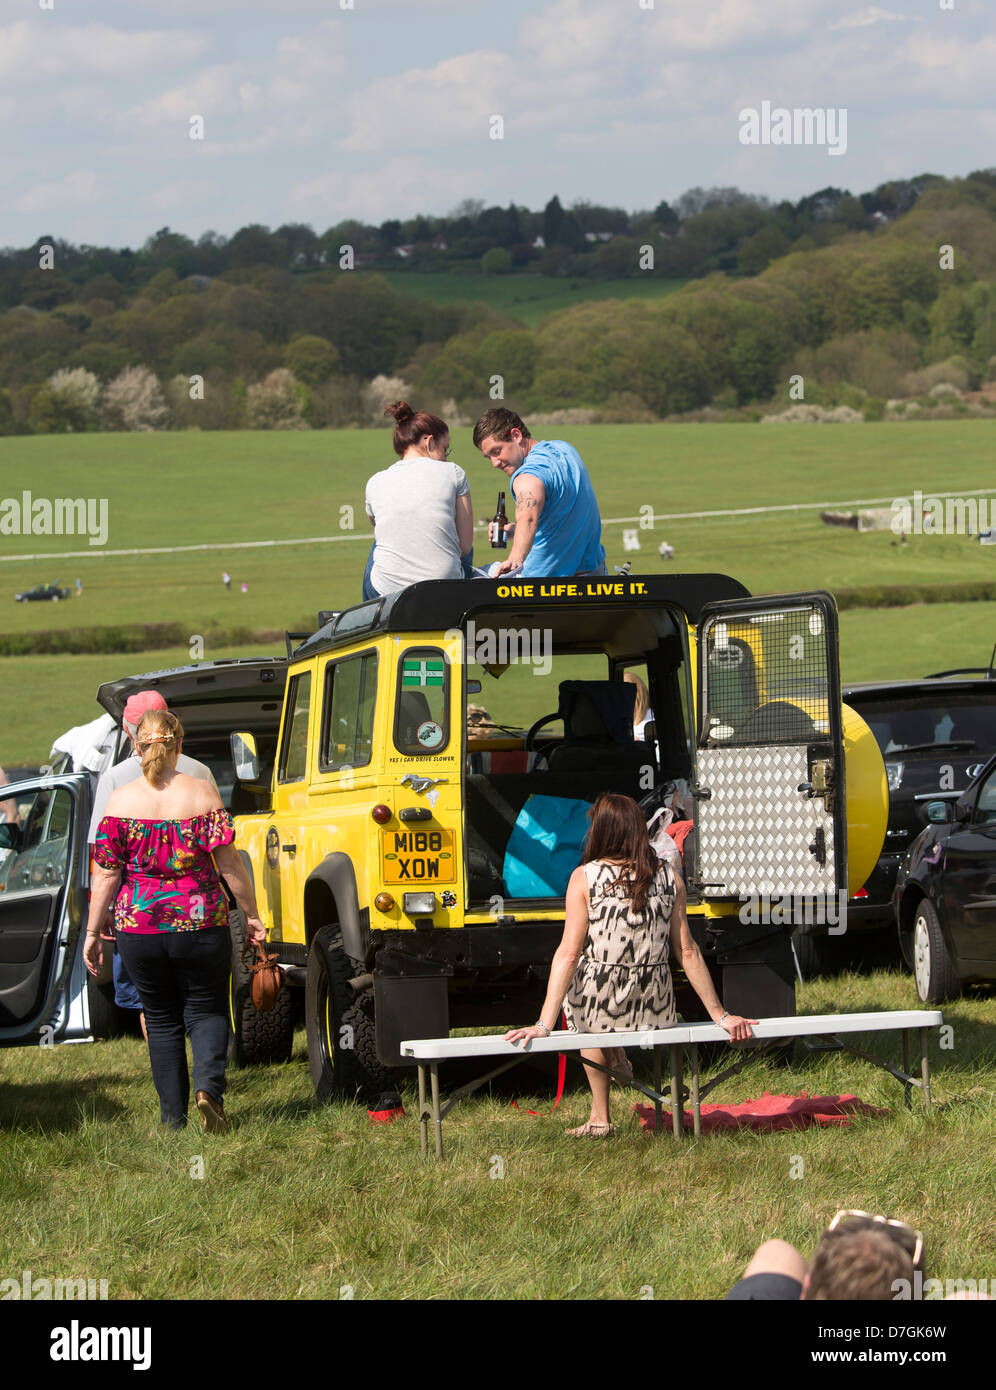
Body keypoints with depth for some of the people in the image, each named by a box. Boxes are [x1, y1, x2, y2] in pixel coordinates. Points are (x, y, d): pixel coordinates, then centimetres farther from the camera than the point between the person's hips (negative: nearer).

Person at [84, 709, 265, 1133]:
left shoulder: (121, 800, -3)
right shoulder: (202, 793, -4)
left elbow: (106, 874, -2)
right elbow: (228, 863, -5)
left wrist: (92, 932, 5)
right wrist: (251, 915, 4)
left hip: (138, 926, 1)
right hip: (200, 924, -1)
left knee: (161, 1019, 14)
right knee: (206, 1011, 12)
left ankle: (173, 1119, 13)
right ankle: (208, 1086, -15)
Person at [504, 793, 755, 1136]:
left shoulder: (584, 877, -10)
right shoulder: (668, 879, -1)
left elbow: (568, 954, -14)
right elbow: (688, 953, 0)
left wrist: (544, 1024, -14)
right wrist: (720, 1015, 7)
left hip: (599, 1008, -4)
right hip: (654, 1011, 4)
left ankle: (600, 1117, 32)